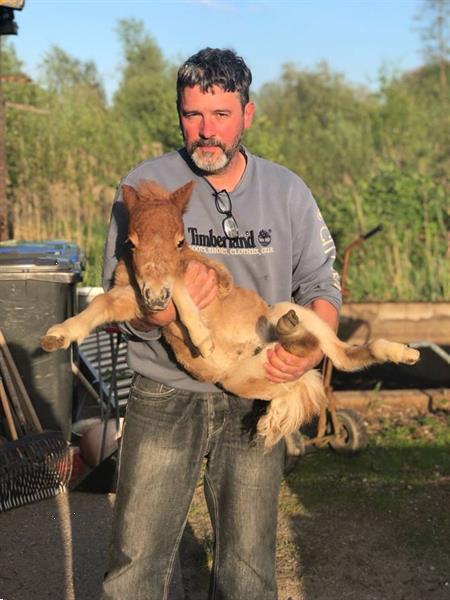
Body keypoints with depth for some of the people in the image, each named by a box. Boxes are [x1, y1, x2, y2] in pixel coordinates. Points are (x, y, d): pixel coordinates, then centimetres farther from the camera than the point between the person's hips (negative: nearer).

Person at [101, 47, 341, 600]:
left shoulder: (287, 192, 3)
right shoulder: (144, 186, -5)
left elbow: (320, 284, 8)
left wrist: (312, 347, -13)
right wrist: (157, 313, -27)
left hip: (256, 397, 2)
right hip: (165, 394, -1)